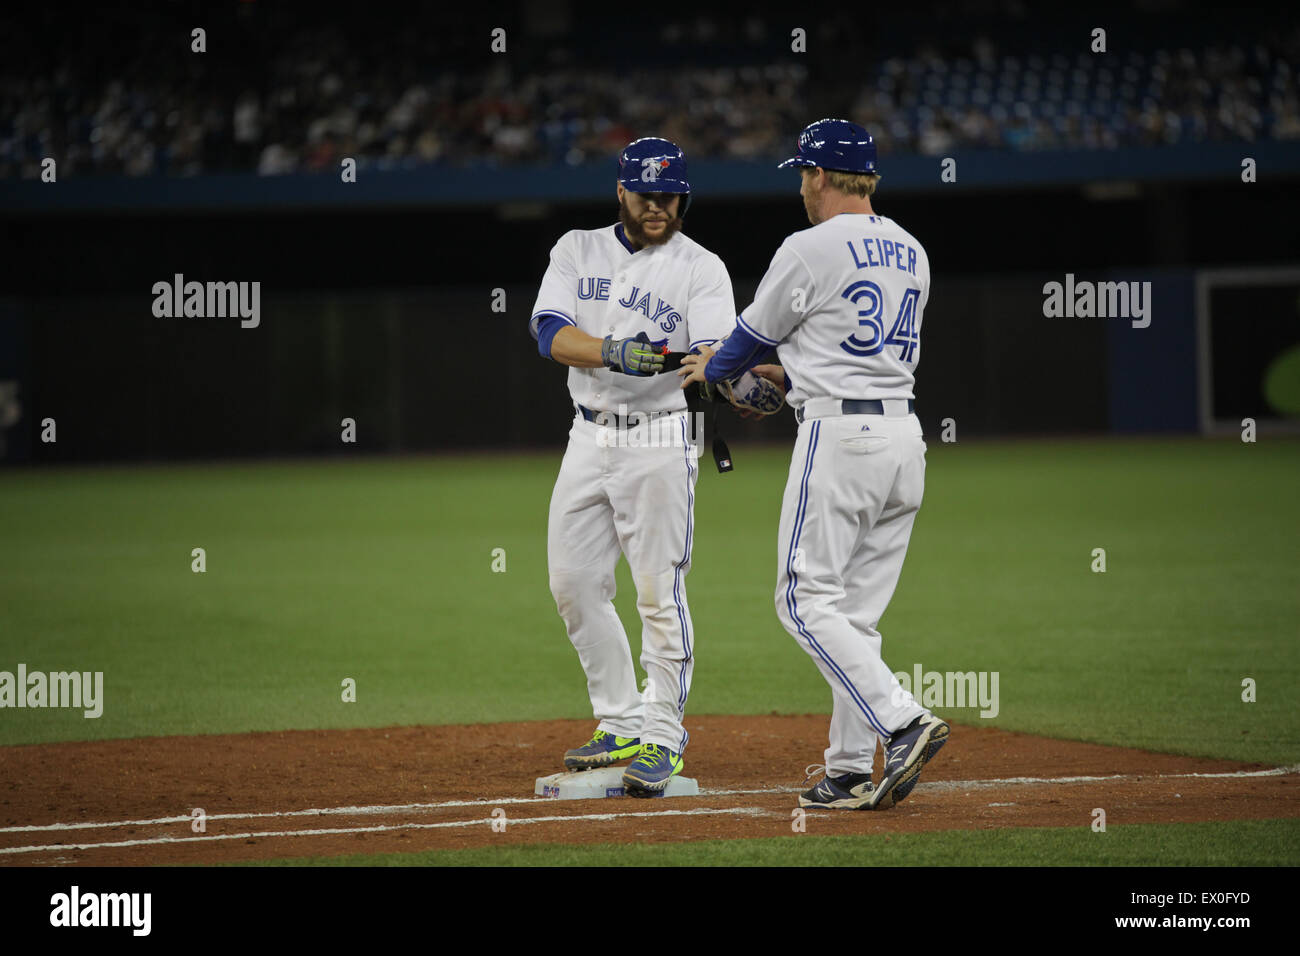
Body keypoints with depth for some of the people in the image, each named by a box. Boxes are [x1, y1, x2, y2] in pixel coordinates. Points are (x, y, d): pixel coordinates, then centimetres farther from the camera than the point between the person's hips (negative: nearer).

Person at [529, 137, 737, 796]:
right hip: (590, 438, 5)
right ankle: (621, 725, 18)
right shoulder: (578, 251, 7)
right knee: (574, 585, 7)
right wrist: (614, 352, -27)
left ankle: (662, 737, -1)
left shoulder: (700, 269, -4)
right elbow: (551, 332, -8)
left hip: (660, 440, -5)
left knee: (660, 590, -8)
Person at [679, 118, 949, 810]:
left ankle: (902, 722, -20)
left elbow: (754, 337, 3)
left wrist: (712, 368, 25)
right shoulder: (911, 254, 15)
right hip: (903, 434, 8)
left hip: (839, 436, -8)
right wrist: (784, 374, 34)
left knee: (806, 600, -5)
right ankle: (850, 773, 8)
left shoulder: (811, 249, -8)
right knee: (856, 610, 10)